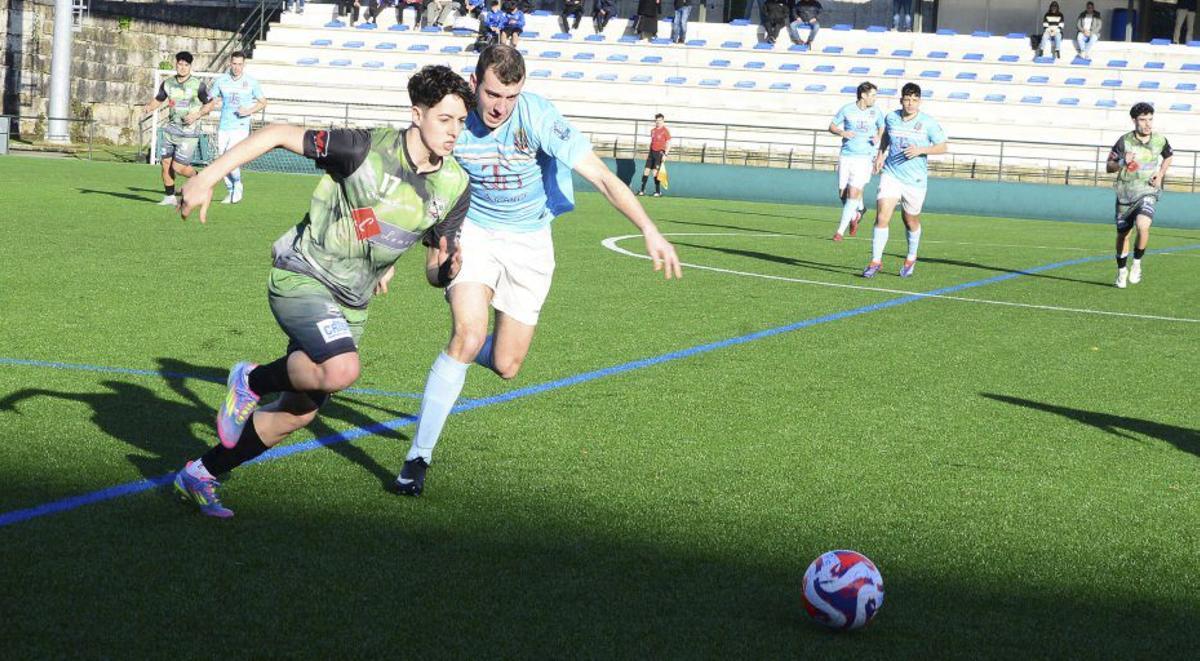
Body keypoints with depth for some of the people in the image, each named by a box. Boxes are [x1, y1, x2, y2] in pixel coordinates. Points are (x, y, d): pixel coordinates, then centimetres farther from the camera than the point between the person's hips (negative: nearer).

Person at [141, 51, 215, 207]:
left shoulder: (198, 85, -7)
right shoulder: (168, 83, 5)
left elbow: (209, 104, 1)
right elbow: (158, 99, 18)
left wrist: (197, 114, -15)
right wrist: (149, 107, -3)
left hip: (189, 133, -5)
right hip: (170, 130, 5)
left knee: (179, 167, -10)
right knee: (166, 163, 2)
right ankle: (169, 197, 15)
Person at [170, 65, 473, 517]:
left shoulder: (454, 187, -2)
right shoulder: (368, 149, -19)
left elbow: (435, 268, 8)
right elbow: (278, 135, -14)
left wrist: (446, 269, -17)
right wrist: (208, 178, -18)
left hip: (351, 304, 6)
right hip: (302, 277, -6)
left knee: (296, 415, 7)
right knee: (341, 370, -33)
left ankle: (200, 475, 27)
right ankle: (253, 381, -3)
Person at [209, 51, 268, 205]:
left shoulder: (251, 82, -2)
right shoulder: (221, 81, 4)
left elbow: (263, 102, 6)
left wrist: (249, 111, -10)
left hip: (240, 127, -4)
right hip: (223, 127, 4)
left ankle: (238, 186, 4)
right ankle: (231, 192, 22)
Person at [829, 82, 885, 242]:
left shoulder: (876, 112, 3)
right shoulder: (847, 109, -1)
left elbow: (882, 128, 19)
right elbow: (831, 126, 7)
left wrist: (878, 137, -3)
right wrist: (841, 132, -13)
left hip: (864, 158, -1)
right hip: (846, 156, 1)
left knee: (853, 194, -11)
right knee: (843, 193, 2)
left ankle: (840, 230, -4)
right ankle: (855, 216, 33)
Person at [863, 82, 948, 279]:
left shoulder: (928, 123, -8)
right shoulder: (891, 118, 1)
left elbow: (942, 147, -3)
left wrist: (920, 150, -18)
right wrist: (881, 154, 9)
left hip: (915, 180, -1)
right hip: (891, 175, 1)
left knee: (911, 221, 13)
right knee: (882, 217, -14)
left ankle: (911, 259, 37)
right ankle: (875, 261, -7)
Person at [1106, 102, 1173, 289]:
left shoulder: (1160, 140, -2)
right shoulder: (1124, 141, -9)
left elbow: (1168, 157, 20)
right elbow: (1109, 167, -3)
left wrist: (1161, 174, 4)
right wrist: (1122, 162, -23)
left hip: (1147, 192, -1)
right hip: (1125, 194, 1)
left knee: (1143, 226, -27)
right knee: (1122, 234, 10)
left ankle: (1137, 263, -3)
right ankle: (1122, 271, 32)